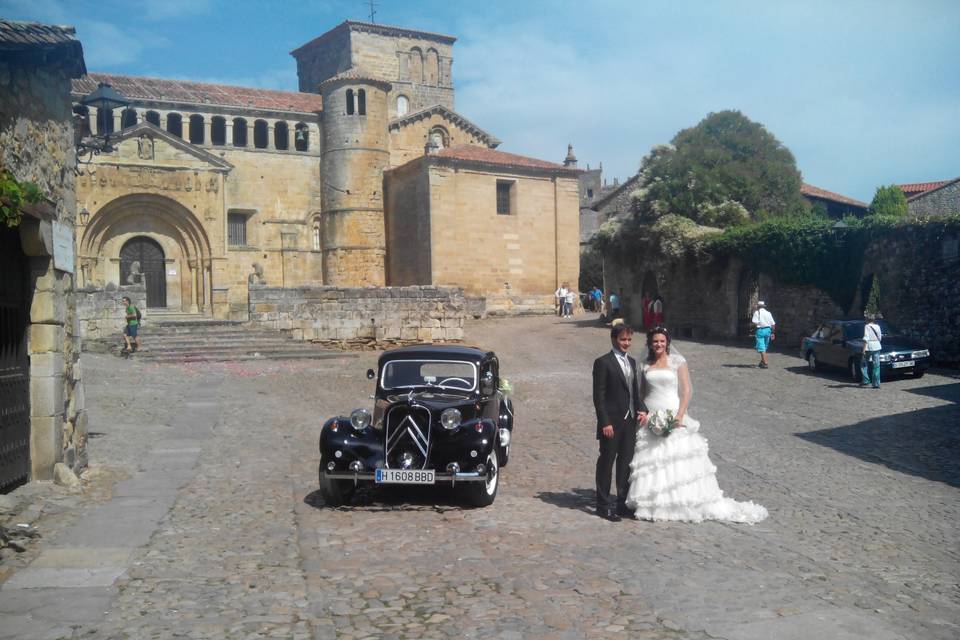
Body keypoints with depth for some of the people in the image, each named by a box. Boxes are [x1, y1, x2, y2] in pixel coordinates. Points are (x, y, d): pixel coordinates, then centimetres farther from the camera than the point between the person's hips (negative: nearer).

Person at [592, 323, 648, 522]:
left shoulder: (631, 362, 13)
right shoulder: (603, 362, -10)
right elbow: (598, 396, -12)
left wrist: (642, 409, 1)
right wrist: (605, 423, -17)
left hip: (630, 421, 7)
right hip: (612, 423, -7)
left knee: (625, 463, 14)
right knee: (606, 463, 3)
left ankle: (622, 502, 25)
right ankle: (604, 505, 13)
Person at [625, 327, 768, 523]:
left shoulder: (677, 361, -2)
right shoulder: (645, 365, 10)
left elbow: (687, 390, -6)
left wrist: (679, 415, -15)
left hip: (673, 416, -3)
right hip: (650, 419, 3)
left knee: (679, 460, -3)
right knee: (650, 462, 3)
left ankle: (684, 502, 5)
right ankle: (652, 504, 12)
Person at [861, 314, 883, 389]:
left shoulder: (867, 326, -5)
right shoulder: (877, 326, 11)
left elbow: (866, 338, -14)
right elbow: (880, 337, 17)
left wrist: (864, 348, -15)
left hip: (869, 347, -5)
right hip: (877, 346, 5)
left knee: (863, 364, 10)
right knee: (876, 366, 5)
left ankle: (865, 380, 2)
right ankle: (876, 384, 2)